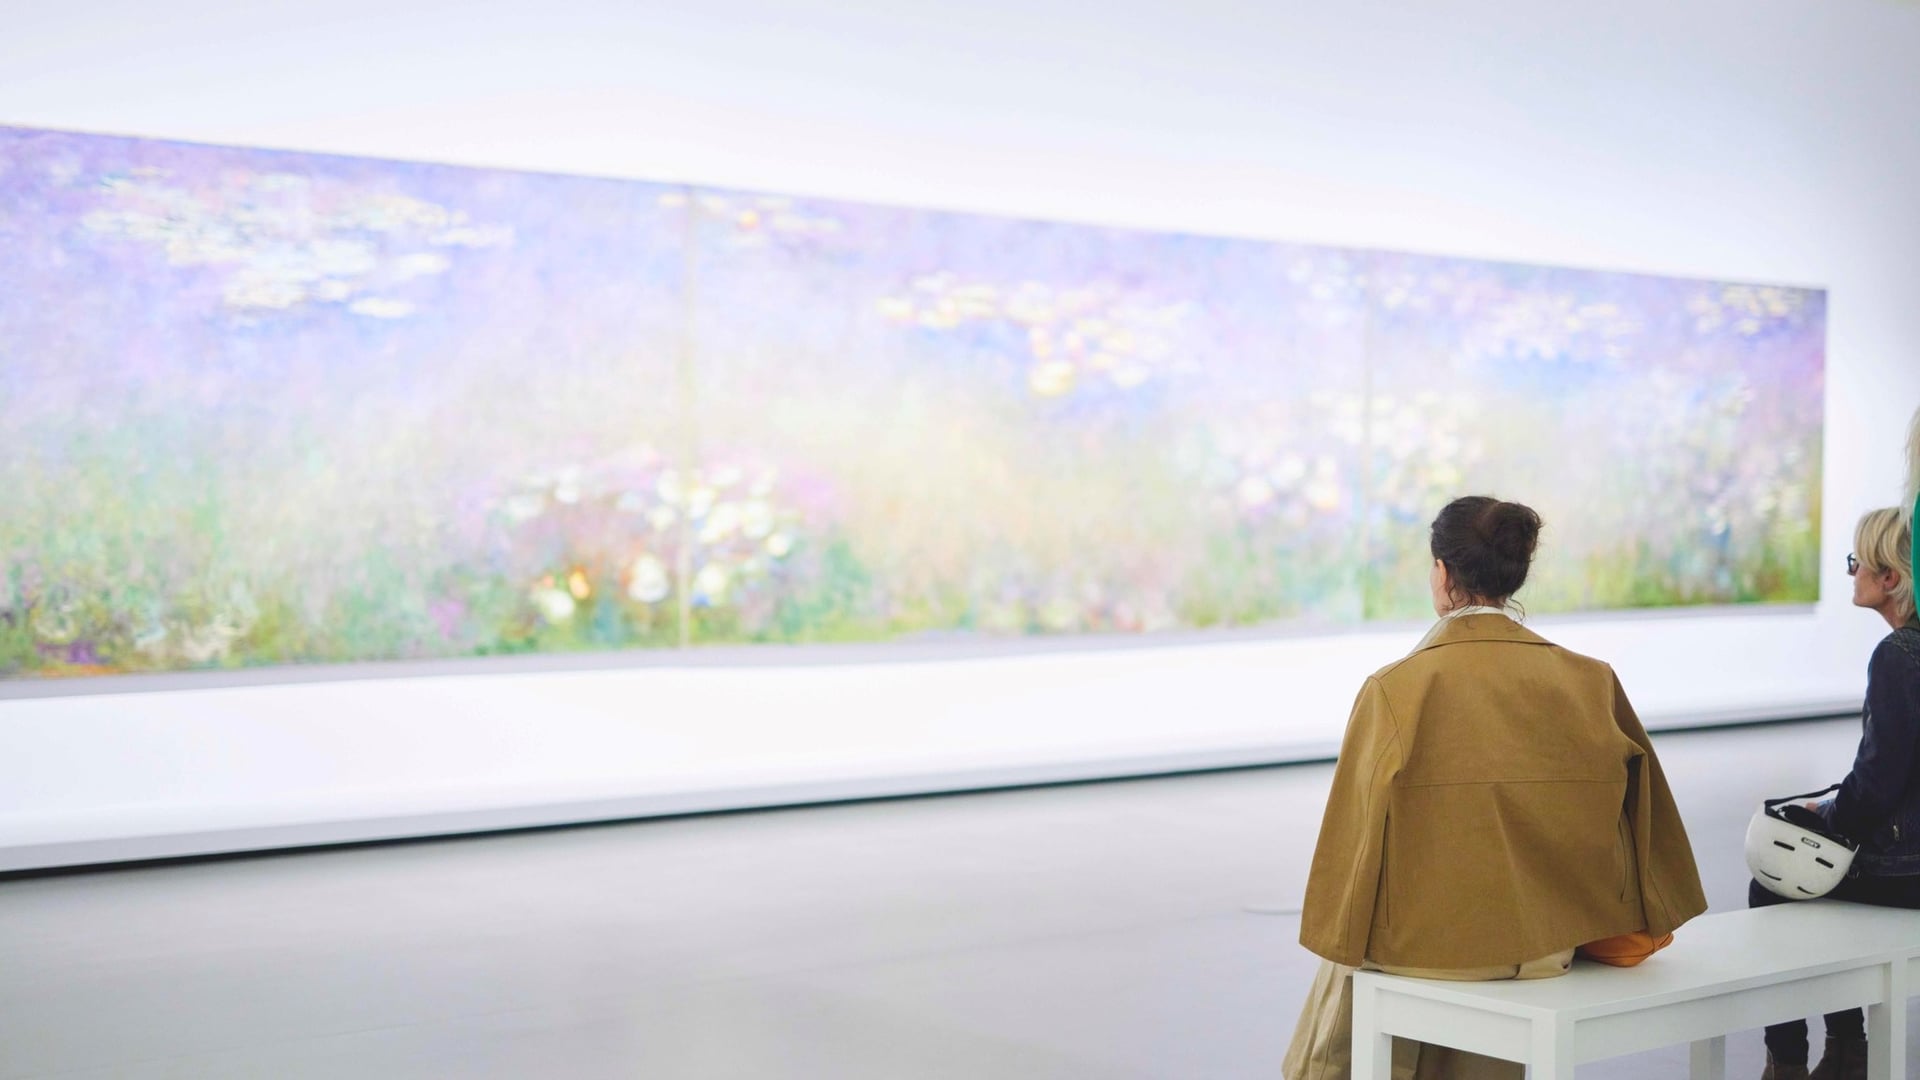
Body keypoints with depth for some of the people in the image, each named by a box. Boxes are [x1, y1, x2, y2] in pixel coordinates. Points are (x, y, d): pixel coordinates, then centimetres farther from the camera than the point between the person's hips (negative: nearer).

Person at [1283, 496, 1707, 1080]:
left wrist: (1340, 938, 5)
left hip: (1424, 944, -4)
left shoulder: (1394, 691, -15)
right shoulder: (1590, 683, -5)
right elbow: (1644, 822, 2)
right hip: (1552, 943, 4)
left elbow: (1358, 830, -10)